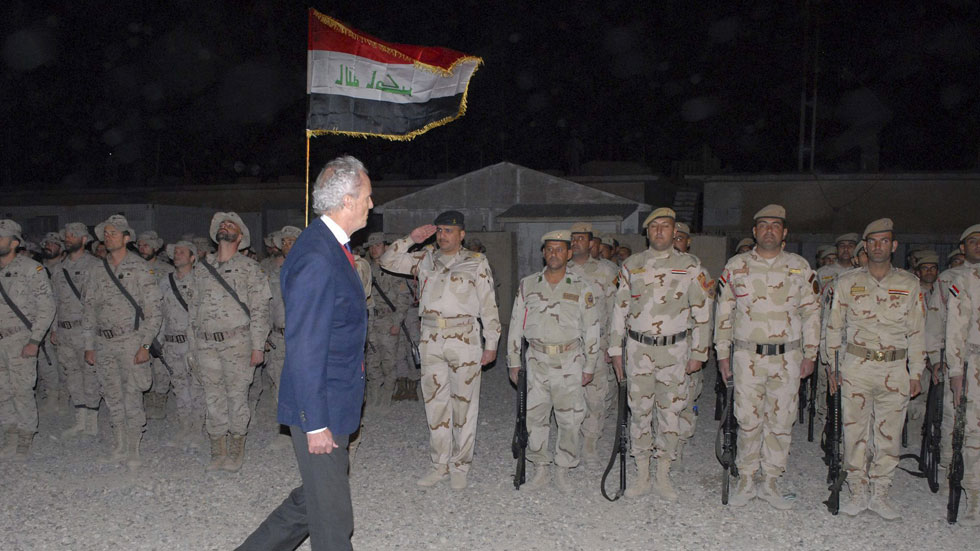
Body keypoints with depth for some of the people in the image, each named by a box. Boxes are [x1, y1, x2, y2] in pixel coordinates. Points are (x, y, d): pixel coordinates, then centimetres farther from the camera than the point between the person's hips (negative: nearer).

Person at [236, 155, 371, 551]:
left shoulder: (332, 247, 9)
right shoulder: (316, 258, -22)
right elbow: (304, 349, -24)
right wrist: (316, 423, -21)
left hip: (334, 405, 10)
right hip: (319, 409, -10)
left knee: (313, 500, 20)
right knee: (331, 515, 4)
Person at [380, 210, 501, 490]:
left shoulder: (476, 262, 3)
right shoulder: (426, 260, 13)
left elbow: (489, 305, 2)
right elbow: (387, 261, 13)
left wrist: (491, 344, -2)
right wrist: (411, 239, 4)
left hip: (464, 340, -3)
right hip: (431, 341, 4)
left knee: (464, 403, 1)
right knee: (435, 403, 7)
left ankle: (460, 466, 13)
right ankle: (440, 465, 18)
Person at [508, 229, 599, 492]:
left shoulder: (582, 288, 1)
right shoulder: (527, 285, 5)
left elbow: (591, 329, 5)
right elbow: (516, 325, 9)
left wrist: (589, 367, 3)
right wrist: (514, 362, 7)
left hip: (570, 363, -1)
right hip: (537, 362, 1)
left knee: (571, 420, 0)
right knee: (534, 417, 4)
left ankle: (563, 471, 17)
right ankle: (541, 469, 19)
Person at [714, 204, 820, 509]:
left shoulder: (800, 267, 5)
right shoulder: (736, 266, 4)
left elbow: (811, 312, 9)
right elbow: (723, 312, 7)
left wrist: (810, 354, 5)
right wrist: (722, 353, 4)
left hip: (788, 357, 1)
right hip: (747, 356, -1)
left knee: (781, 422, 6)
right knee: (748, 420, 3)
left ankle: (771, 482, 19)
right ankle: (746, 481, 17)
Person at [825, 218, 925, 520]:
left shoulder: (909, 284, 6)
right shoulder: (846, 282, 5)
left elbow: (916, 331, 9)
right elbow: (834, 327, 8)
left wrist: (916, 373, 7)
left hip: (895, 369, 1)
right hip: (856, 367, 0)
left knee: (889, 433, 4)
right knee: (855, 431, 3)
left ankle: (880, 494, 18)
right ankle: (858, 492, 15)